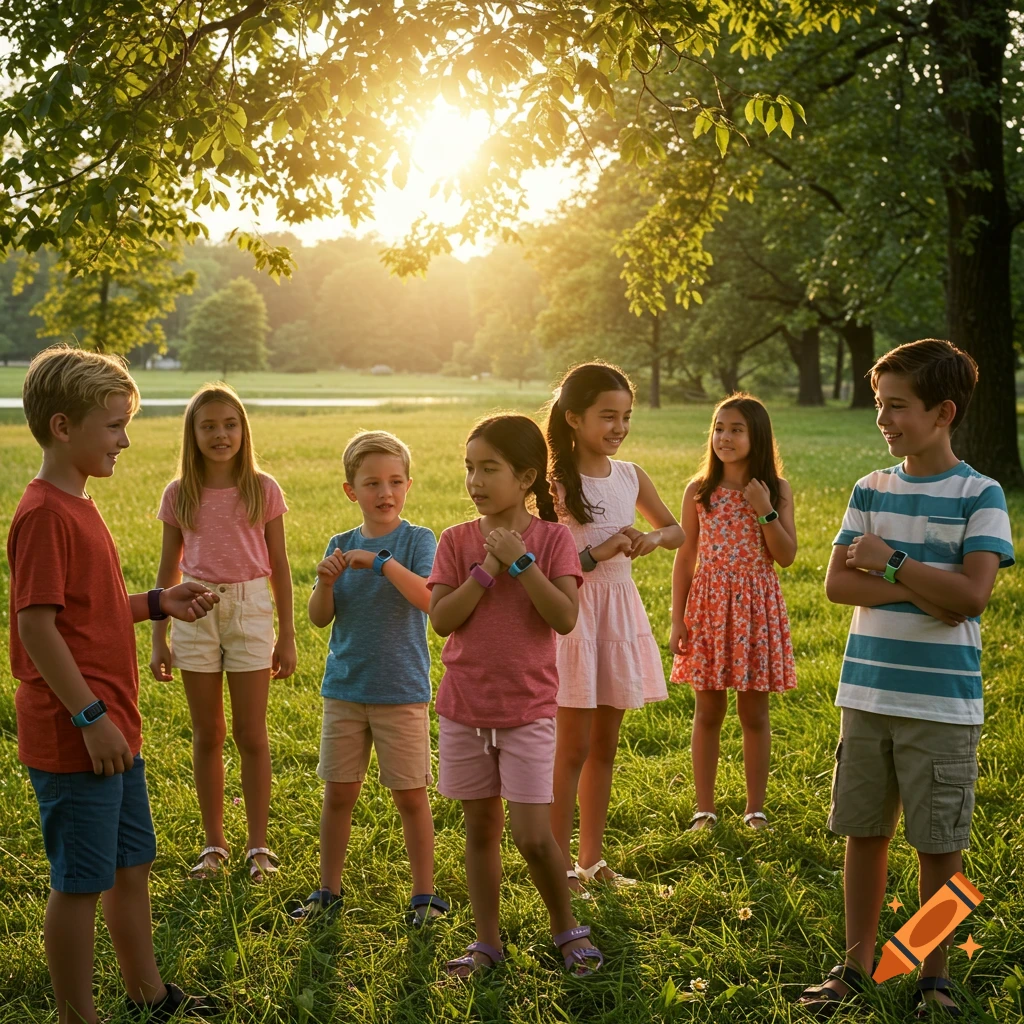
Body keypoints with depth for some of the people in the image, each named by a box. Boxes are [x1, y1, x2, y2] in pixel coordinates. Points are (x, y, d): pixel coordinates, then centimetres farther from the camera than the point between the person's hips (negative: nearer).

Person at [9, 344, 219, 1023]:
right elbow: (36, 625, -22)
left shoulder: (78, 508, 13)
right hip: (74, 737, -10)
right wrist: (91, 717, -21)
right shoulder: (45, 515, -19)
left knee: (132, 864, 20)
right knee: (82, 881, 2)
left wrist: (157, 603, 7)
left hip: (112, 729, 10)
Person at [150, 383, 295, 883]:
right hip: (196, 613, 1)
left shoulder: (262, 490, -2)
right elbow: (168, 569, 8)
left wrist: (287, 636, 2)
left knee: (250, 733, 2)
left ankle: (259, 844, 14)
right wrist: (158, 638, 6)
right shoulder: (179, 495, 2)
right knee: (207, 735, 8)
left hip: (249, 611, -1)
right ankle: (214, 843, 19)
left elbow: (279, 566, 2)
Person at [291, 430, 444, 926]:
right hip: (344, 687, 4)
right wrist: (325, 583, -16)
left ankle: (424, 893, 17)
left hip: (401, 690, -3)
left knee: (410, 794, 4)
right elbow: (320, 618, 3)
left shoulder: (417, 540, -6)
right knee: (338, 792, 10)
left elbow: (430, 598, -22)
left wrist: (381, 561, -27)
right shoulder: (341, 546, 6)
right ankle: (328, 889, 24)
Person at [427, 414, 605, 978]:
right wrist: (487, 569, -16)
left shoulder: (552, 538, -6)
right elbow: (441, 619, -10)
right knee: (481, 827, 12)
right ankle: (487, 940, 24)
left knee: (532, 835, -5)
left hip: (528, 708, -2)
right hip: (464, 707, 3)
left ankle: (566, 929, 19)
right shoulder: (457, 540, 0)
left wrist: (519, 560, -20)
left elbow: (565, 618, -17)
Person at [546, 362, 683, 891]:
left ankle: (592, 857, 23)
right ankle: (559, 862, 10)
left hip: (621, 612, 6)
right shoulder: (555, 481, -11)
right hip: (573, 614, -6)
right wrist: (597, 554, -22)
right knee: (573, 747, 0)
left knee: (604, 745, 13)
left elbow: (676, 530, 17)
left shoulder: (630, 477, 5)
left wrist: (653, 538, -5)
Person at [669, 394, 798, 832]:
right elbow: (686, 558, 3)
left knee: (754, 713, 7)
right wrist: (677, 620, -1)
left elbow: (786, 557, -4)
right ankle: (704, 809, 15)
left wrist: (765, 511, -16)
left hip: (757, 604, 0)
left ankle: (755, 809, 18)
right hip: (709, 602, 0)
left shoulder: (777, 491, 0)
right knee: (708, 712, 5)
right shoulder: (699, 491, 1)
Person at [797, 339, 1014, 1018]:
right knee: (864, 832, 11)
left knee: (940, 845, 6)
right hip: (866, 695, 4)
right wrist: (921, 593, -14)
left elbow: (971, 593, -17)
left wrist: (890, 562, -12)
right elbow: (837, 583, -2)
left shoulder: (980, 496, -6)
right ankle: (858, 963, 26)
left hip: (942, 705, -4)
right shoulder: (872, 490, 7)